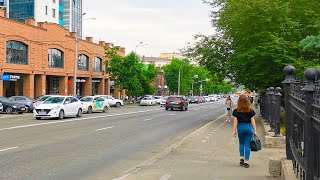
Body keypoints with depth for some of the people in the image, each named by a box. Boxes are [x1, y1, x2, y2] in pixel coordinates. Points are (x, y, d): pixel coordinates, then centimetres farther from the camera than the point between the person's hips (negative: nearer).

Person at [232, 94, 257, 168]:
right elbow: (252, 121, 0)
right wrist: (255, 130, 5)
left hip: (240, 127, 0)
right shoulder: (250, 110, -2)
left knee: (241, 143, 21)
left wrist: (234, 130, 4)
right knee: (247, 145, 4)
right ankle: (246, 162, 4)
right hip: (249, 127, 0)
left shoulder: (236, 111, -4)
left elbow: (235, 121, -3)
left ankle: (242, 158, 11)